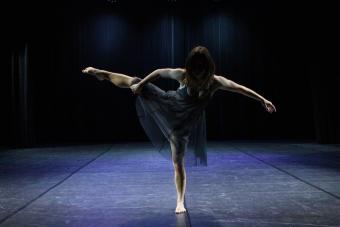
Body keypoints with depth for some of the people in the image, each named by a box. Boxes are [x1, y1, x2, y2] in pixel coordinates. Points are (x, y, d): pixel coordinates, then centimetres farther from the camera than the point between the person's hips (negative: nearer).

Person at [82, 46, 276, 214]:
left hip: (184, 122, -1)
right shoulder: (183, 75, -22)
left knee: (178, 161, 0)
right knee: (135, 83, -2)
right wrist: (140, 84, -7)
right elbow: (159, 72, -8)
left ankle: (180, 201, 14)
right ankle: (103, 74, 26)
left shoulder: (215, 81, -21)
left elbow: (241, 88, -14)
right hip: (167, 105, 1)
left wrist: (263, 100, -13)